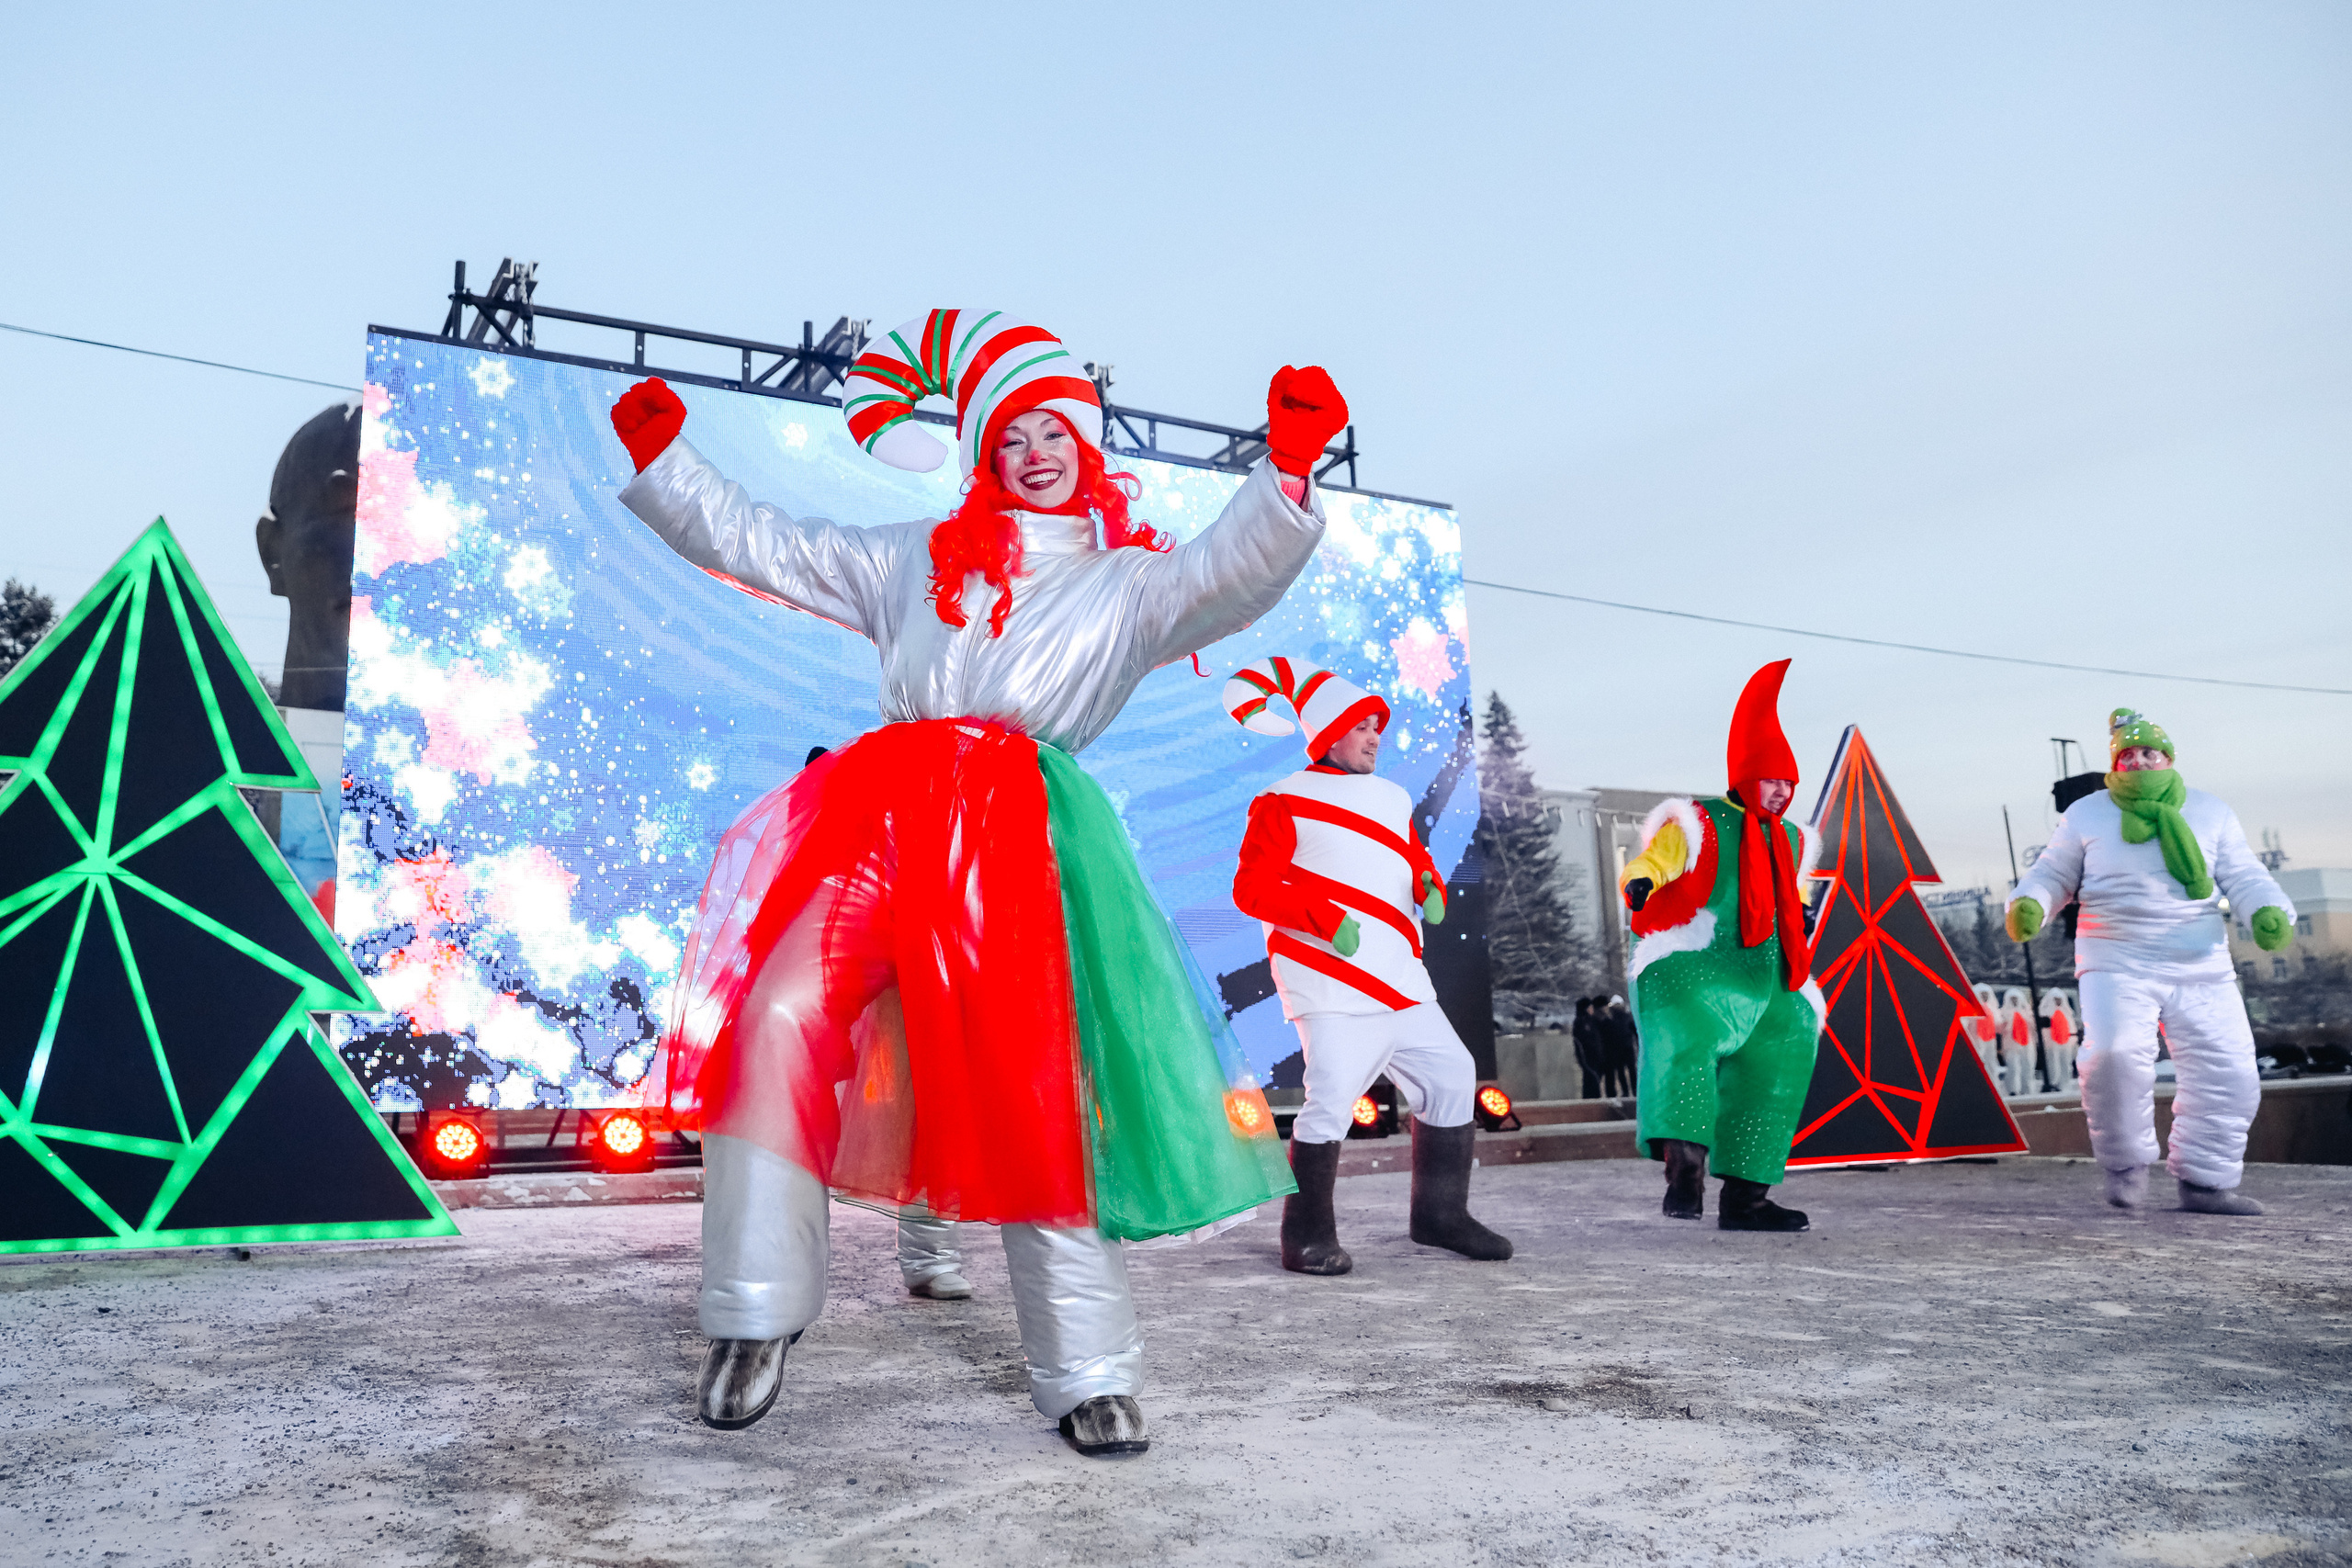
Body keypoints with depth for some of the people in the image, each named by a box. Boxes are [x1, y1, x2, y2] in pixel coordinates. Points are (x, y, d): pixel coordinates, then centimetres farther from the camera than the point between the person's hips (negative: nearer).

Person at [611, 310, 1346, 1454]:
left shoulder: (1131, 579, 21)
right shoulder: (919, 557, 27)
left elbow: (1233, 570, 1)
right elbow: (756, 544, 29)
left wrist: (1287, 471, -16)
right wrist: (663, 461, 19)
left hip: (1019, 833, -2)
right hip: (881, 806, 2)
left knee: (1032, 1097, -7)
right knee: (777, 1016, -19)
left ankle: (1086, 1378, 4)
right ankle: (758, 1314, -5)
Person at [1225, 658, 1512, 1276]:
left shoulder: (1393, 798, 22)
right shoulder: (1285, 802, 0)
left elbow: (1416, 859, 31)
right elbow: (1251, 887, -7)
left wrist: (1431, 886, 5)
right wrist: (1327, 920, -20)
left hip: (1402, 985, 8)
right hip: (1331, 987, -8)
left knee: (1450, 1076, 10)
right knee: (1330, 1099, -17)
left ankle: (1439, 1215, 26)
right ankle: (1307, 1237, 1)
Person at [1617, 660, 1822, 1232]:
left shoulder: (1790, 841, 24)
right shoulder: (1697, 824, 3)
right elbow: (1651, 862, -8)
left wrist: (1800, 916, 14)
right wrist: (1640, 884, -31)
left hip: (1765, 982, 7)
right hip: (1690, 968, -7)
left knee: (1774, 1075, 8)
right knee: (1683, 1040, -34)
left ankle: (1744, 1198, 21)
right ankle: (1685, 1170, -41)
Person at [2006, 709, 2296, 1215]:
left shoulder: (2211, 814, 14)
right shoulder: (2086, 815, 9)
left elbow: (2243, 877, 9)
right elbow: (2053, 875, 12)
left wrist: (2269, 913, -12)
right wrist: (2027, 905, -10)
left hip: (2202, 969, 3)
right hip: (2117, 964, -3)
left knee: (2227, 1071, -2)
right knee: (2114, 1054, -25)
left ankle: (2205, 1181, 15)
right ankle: (2127, 1163, -3)